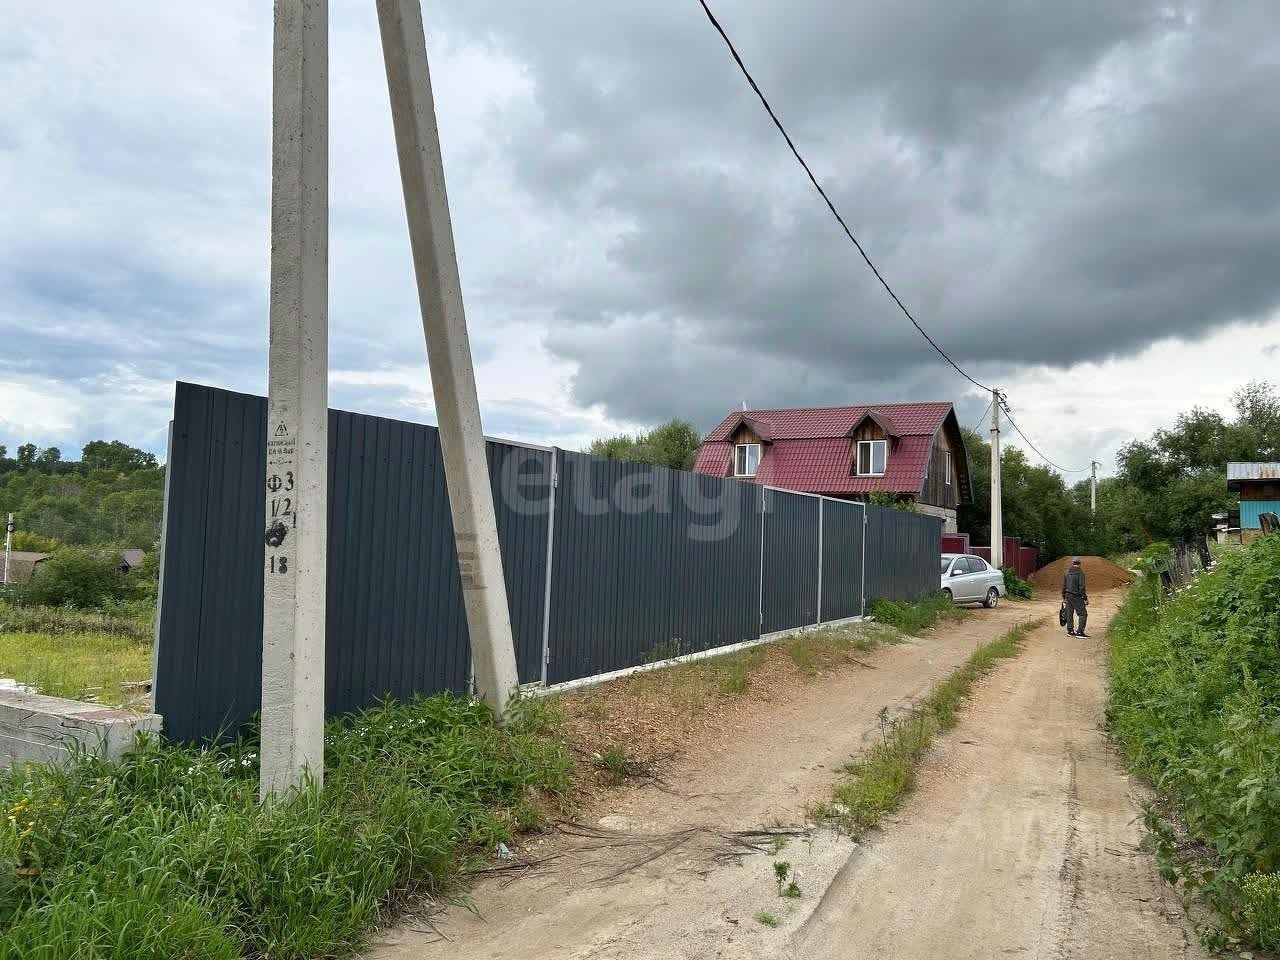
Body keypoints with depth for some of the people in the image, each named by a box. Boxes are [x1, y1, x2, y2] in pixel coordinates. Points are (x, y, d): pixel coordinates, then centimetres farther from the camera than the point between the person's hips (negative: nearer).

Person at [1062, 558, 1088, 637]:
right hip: (1076, 597, -7)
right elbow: (1082, 587, -17)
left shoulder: (1067, 572, 8)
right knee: (1083, 614, 0)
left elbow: (1064, 586, 13)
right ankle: (1080, 632, -5)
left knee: (1069, 614, 12)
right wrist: (1085, 598, -11)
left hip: (1068, 595, 7)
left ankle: (1070, 631, 16)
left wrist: (1064, 597, 21)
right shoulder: (1080, 573, -12)